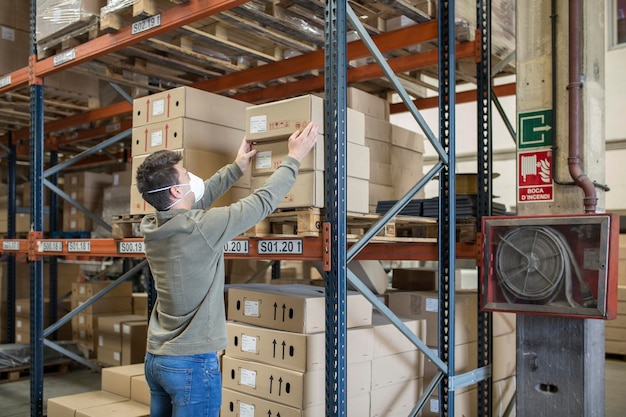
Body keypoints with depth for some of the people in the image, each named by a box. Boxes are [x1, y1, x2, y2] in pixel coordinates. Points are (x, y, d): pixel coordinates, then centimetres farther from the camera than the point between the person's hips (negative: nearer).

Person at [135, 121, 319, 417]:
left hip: (156, 359, 8)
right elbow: (263, 201, -12)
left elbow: (197, 198, 18)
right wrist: (294, 158, 1)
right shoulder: (200, 227, -21)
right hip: (192, 362, -8)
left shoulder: (150, 227, 1)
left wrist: (236, 168, 27)